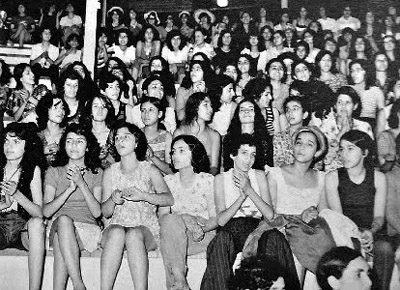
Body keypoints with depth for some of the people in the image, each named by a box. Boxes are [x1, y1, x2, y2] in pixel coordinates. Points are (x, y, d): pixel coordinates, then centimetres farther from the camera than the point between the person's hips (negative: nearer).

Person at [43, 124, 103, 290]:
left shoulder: (97, 173, 10)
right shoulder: (54, 172, 12)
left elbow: (97, 212, -2)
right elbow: (46, 211, -1)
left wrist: (81, 183, -12)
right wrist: (70, 189, -13)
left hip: (88, 229, -1)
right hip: (60, 226, 1)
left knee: (60, 243, -33)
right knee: (63, 219, -36)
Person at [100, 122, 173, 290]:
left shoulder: (149, 170, 8)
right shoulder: (110, 172, 14)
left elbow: (169, 199, -7)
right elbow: (105, 213, 10)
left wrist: (143, 195, -23)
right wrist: (112, 200, -13)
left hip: (146, 229, -1)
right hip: (116, 225, 2)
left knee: (134, 235, -35)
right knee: (117, 233, -33)